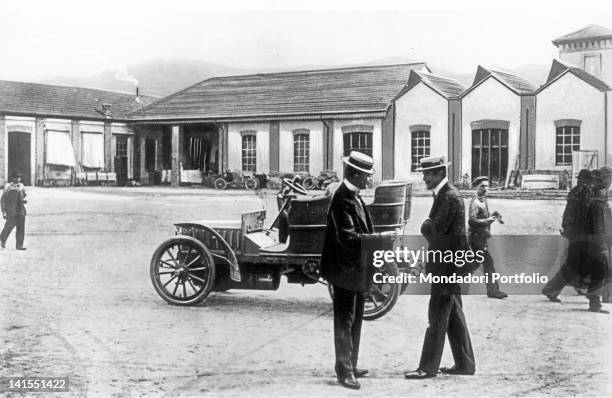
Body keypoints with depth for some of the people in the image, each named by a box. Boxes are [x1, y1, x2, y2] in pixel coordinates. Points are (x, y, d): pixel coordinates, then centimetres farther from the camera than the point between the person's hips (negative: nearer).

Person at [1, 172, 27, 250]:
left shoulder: (21, 186, 8)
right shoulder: (8, 187, -7)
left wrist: (24, 200, 0)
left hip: (21, 211, 4)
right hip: (11, 211, -4)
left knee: (21, 228, -1)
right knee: (9, 227, 5)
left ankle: (19, 245, 4)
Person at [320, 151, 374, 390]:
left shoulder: (354, 197, 11)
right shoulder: (343, 199, -20)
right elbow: (348, 238, -26)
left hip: (356, 269, 10)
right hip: (345, 270, -10)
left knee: (354, 321, 17)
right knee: (345, 321, -3)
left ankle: (351, 366, 28)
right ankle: (344, 371, 5)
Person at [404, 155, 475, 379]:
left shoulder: (450, 197, -16)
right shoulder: (443, 195, 15)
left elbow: (436, 228, -22)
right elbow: (434, 229, 15)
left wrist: (425, 226, -5)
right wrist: (429, 227, -3)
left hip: (447, 265, -10)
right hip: (446, 263, 10)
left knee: (437, 316, -5)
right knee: (454, 316, 14)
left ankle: (428, 367, 0)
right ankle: (464, 364, 21)